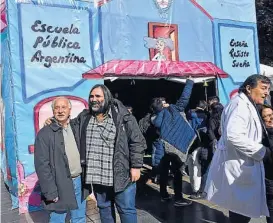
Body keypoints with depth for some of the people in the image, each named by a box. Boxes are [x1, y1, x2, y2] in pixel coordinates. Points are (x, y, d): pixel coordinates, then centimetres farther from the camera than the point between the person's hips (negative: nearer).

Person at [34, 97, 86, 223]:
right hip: (60, 185, -5)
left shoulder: (75, 128, 6)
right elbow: (42, 165, -13)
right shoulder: (44, 134, -10)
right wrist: (50, 192, -16)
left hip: (79, 181, 5)